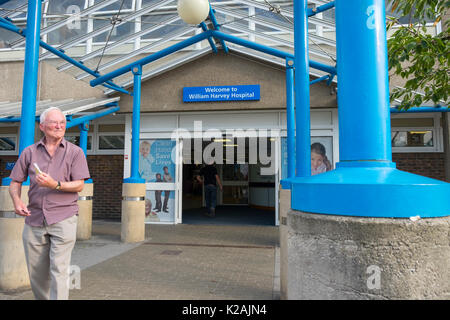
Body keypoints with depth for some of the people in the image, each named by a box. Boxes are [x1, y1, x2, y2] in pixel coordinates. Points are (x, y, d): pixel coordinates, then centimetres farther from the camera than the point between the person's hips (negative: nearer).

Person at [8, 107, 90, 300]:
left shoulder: (75, 152, 2)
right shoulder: (30, 152, 9)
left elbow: (79, 185, -5)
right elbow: (15, 182, 12)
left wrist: (55, 185, -21)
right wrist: (16, 201, -7)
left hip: (63, 219, -3)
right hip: (34, 219, 3)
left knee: (59, 269, -9)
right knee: (36, 272, 13)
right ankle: (43, 298, 33)